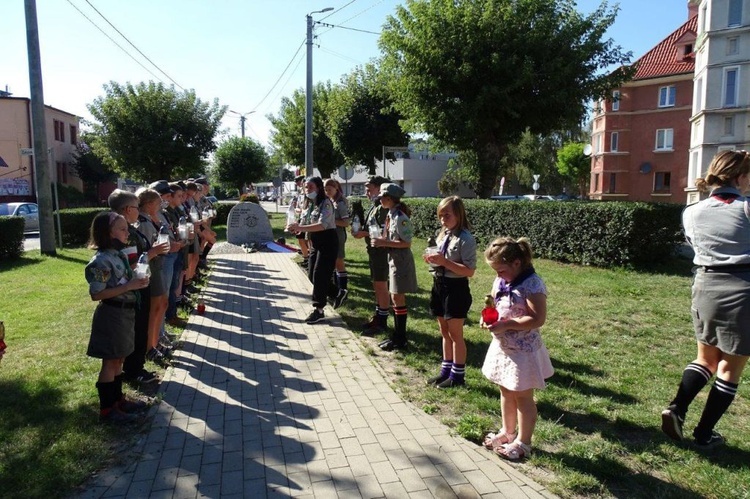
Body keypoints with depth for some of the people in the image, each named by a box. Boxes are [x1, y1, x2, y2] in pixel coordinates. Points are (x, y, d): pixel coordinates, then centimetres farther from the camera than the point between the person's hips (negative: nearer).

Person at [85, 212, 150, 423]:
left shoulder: (119, 254, 7)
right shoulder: (101, 261, -20)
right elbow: (96, 294, -22)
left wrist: (137, 281, 1)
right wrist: (128, 287, -25)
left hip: (125, 313, 9)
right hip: (111, 315, -9)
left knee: (119, 360, 18)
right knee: (110, 362, 2)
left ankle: (118, 399, 32)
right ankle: (106, 409, 15)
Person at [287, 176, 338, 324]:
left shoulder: (325, 203, -15)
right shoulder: (307, 204, 10)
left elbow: (322, 225, -29)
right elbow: (304, 224, 11)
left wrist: (300, 228, -37)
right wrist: (296, 227, -13)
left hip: (327, 241, -9)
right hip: (314, 242, 9)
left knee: (319, 275, -7)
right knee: (312, 275, 11)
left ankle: (318, 310, 2)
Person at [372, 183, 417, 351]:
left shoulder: (400, 217, -19)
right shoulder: (391, 214, 10)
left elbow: (406, 243, -21)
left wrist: (383, 242, -21)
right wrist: (382, 240, 2)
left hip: (401, 260, -9)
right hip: (393, 259, 10)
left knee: (398, 298, -3)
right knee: (395, 298, 14)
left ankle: (400, 340, 8)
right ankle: (397, 335, 25)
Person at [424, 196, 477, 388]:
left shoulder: (465, 239, -16)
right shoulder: (443, 234, 8)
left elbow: (469, 271, -20)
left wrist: (444, 261, -26)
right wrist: (432, 259, -4)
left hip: (456, 288, -8)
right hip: (439, 285, 8)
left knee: (455, 334, 5)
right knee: (445, 332, 18)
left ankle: (457, 375, 20)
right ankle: (446, 370, 32)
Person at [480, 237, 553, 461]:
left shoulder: (532, 284, -22)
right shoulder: (501, 281, 3)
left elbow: (538, 319, -26)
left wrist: (507, 325, -30)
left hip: (523, 350, -8)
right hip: (502, 346, 8)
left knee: (523, 397, 8)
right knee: (506, 392, 22)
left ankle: (523, 443, 25)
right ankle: (507, 432, 40)